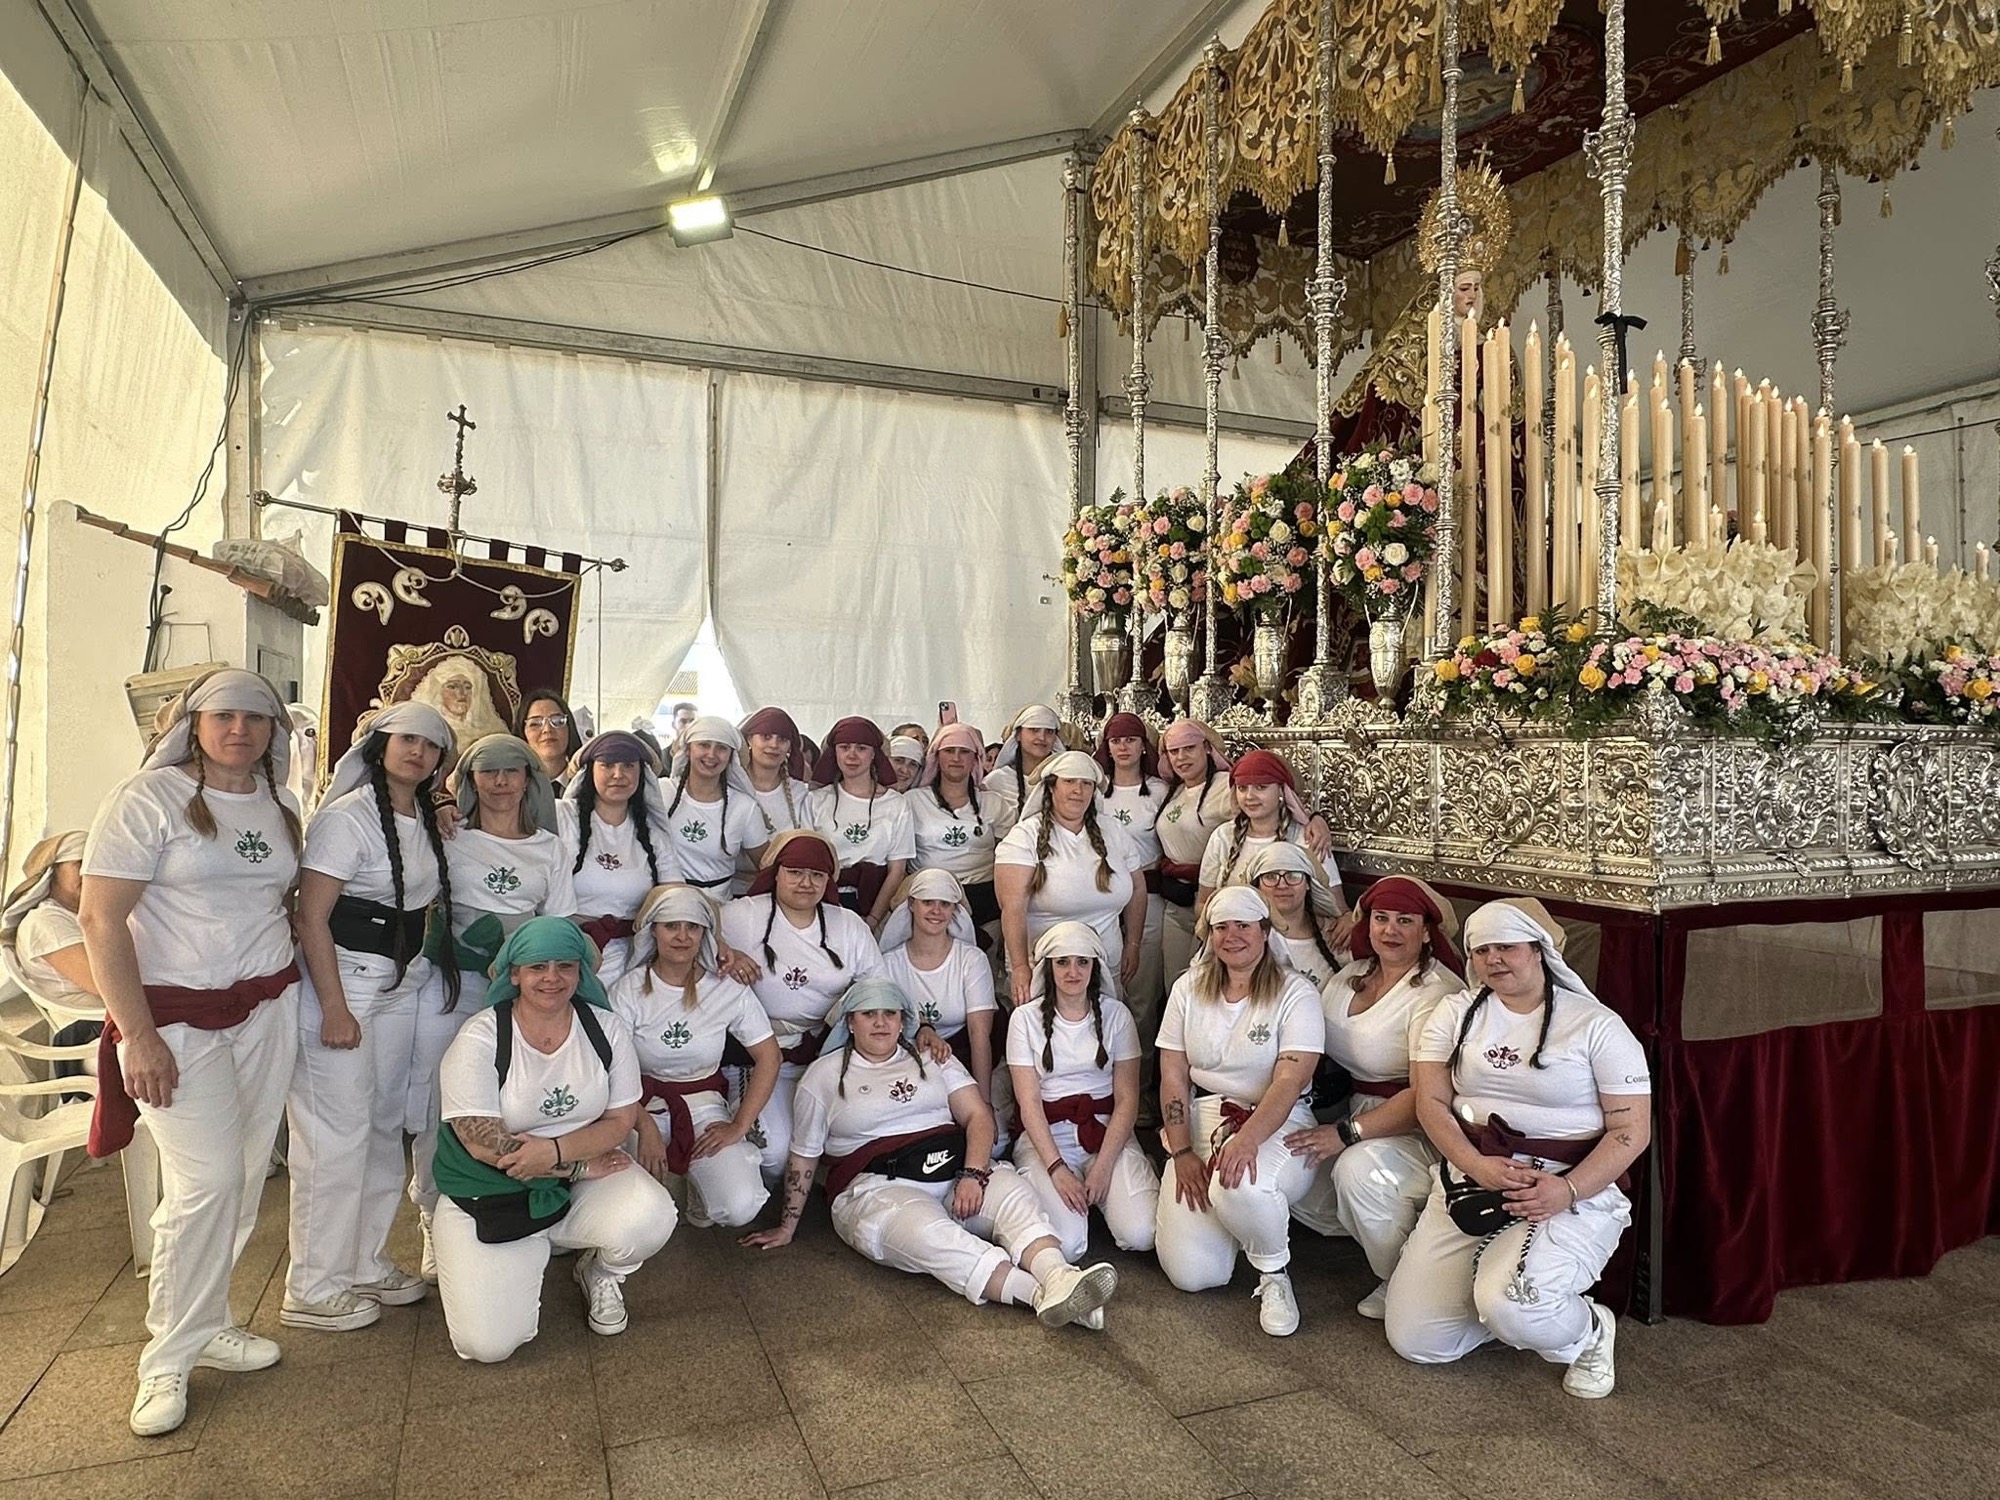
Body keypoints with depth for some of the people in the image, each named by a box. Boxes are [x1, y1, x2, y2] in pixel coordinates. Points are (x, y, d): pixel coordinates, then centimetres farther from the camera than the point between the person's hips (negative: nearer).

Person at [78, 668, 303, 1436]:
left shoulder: (280, 807, 8)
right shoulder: (146, 796, -9)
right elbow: (100, 919, -12)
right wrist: (139, 1036, -16)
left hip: (267, 1007, 5)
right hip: (175, 1016, -5)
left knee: (245, 1175, 8)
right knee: (206, 1181, -8)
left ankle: (203, 1320, 27)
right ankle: (169, 1357, 11)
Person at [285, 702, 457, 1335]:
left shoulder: (426, 821, 11)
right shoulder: (348, 816, -13)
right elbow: (311, 917, -17)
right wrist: (334, 1008, -19)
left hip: (403, 982, 8)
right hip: (344, 979, -8)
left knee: (385, 1127, 15)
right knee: (337, 1136, -2)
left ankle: (367, 1264, 30)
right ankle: (314, 1288, 13)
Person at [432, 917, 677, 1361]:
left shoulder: (606, 1030, -4)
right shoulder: (479, 1039, -14)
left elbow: (621, 1119, -4)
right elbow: (484, 1143, -18)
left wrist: (555, 1150, -23)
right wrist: (580, 1164, -16)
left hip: (582, 1182, 2)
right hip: (489, 1196, -2)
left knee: (651, 1218, -28)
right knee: (488, 1344, -15)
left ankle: (601, 1275, 9)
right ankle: (524, 1265, 20)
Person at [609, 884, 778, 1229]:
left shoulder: (729, 989, -6)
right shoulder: (629, 990, -8)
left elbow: (769, 1058, -2)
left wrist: (738, 1127, -8)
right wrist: (645, 1127, -20)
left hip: (705, 1104, 1)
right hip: (644, 1104, 0)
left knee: (741, 1208, -22)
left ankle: (699, 1183, 14)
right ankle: (670, 1175, 11)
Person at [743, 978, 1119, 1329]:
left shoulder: (932, 1058, 18)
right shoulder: (823, 1076, 14)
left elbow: (978, 1116, 6)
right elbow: (803, 1159, 19)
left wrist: (972, 1175, -12)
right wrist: (787, 1227, 17)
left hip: (954, 1166, 3)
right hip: (877, 1185, -3)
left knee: (1013, 1193, -29)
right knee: (928, 1233, -36)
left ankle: (1060, 1279, -53)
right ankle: (1041, 1294, -51)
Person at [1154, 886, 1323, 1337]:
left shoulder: (1295, 994, -4)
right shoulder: (1188, 989, 8)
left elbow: (1289, 1083, -16)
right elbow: (1173, 1076, 4)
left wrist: (1246, 1139, -31)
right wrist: (1182, 1153, -7)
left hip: (1277, 1125, -3)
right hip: (1201, 1121, 4)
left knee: (1238, 1187, -40)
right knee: (1190, 1273, -13)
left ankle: (1275, 1275, -5)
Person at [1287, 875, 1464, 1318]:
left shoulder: (1437, 994, -15)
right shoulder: (1351, 976, 8)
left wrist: (1346, 1133, -25)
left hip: (1417, 1131, -7)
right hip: (1352, 1112, 8)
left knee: (1359, 1167, -33)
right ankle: (1364, 1227, 13)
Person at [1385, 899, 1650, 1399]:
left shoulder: (1596, 1024, -2)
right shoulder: (1456, 1013, 7)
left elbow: (1632, 1129, -5)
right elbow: (1431, 1102, 1)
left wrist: (1568, 1189, -19)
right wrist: (1478, 1166, -16)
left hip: (1576, 1190, -3)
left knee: (1510, 1307, -30)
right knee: (1412, 1339, -5)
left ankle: (1591, 1330, 4)